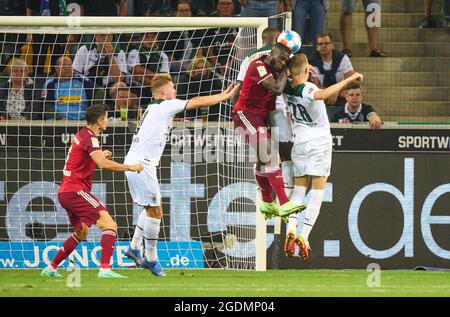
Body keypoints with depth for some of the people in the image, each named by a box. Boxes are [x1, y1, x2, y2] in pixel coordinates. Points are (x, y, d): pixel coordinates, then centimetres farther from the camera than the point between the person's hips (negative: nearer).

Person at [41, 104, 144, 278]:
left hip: (65, 192, 10)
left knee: (82, 232, 26)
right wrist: (130, 167, -22)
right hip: (76, 190, -10)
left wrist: (100, 154, 24)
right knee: (110, 225, -17)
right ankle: (105, 269, -28)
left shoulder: (82, 135, 17)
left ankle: (51, 268, 29)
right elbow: (103, 164, -29)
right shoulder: (89, 138, -14)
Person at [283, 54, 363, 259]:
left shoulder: (286, 88, -3)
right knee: (318, 190, 0)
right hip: (319, 141, -5)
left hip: (299, 140, 5)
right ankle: (304, 236, -9)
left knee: (299, 188, 11)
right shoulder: (307, 89, -21)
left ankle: (291, 228, -11)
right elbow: (322, 94, -43)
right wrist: (349, 80, -41)